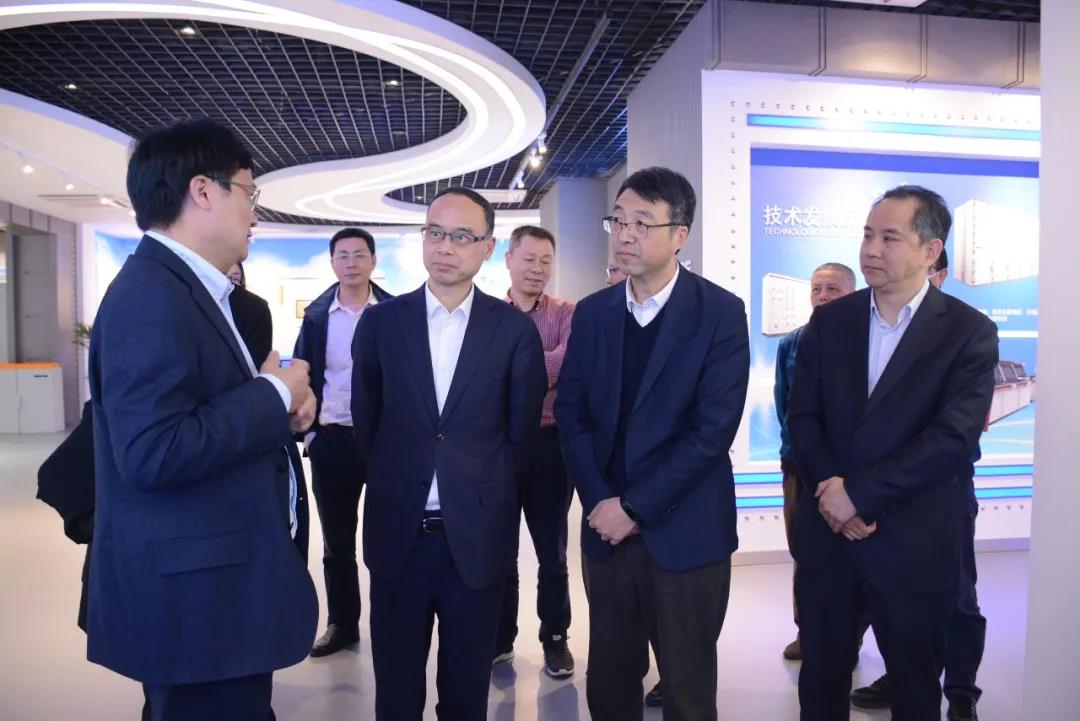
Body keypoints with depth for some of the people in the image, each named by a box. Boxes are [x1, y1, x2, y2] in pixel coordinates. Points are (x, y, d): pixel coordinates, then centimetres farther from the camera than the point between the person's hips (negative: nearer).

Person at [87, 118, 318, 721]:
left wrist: (283, 402, -2)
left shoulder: (195, 290, 13)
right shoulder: (150, 297, -20)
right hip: (193, 594, -10)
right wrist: (275, 395, -19)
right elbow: (153, 452, -30)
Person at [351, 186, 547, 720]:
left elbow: (522, 428, 4)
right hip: (397, 531, 1)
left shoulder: (515, 329, -3)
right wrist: (394, 480, 9)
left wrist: (481, 486, 6)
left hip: (478, 534, -1)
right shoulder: (380, 321, 1)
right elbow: (365, 419, 9)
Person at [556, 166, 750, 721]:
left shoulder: (721, 312, -8)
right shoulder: (592, 312, 5)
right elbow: (570, 414, 4)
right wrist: (600, 501, -8)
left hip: (685, 533, -3)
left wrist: (634, 508, -15)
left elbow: (714, 429, -14)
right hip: (605, 528, 4)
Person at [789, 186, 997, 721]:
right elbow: (803, 419, 0)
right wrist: (831, 493, -15)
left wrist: (859, 492, -19)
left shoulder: (970, 332, -7)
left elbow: (954, 439, -17)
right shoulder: (828, 322, 3)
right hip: (827, 534, 3)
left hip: (913, 545, -2)